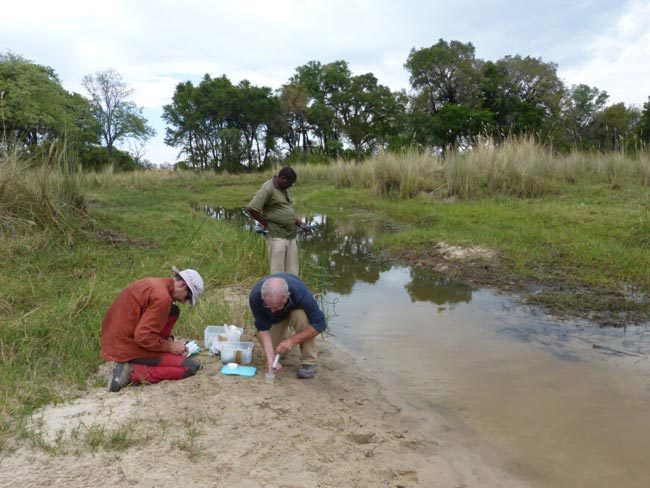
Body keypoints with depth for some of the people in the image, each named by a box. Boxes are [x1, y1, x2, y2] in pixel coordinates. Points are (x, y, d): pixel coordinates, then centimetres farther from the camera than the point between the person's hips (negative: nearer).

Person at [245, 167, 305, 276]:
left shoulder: (284, 189, 13)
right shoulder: (268, 189, -14)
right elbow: (251, 209, -22)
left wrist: (297, 221, 12)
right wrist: (265, 224, -11)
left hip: (290, 236, 8)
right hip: (276, 236, -8)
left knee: (292, 273, 10)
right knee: (278, 273, -6)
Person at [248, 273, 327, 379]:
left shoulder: (300, 293, -42)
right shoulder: (255, 297, -36)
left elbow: (319, 323, -34)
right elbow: (263, 329, -27)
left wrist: (292, 341, -39)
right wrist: (270, 358, -38)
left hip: (297, 309, -2)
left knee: (301, 316, -35)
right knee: (270, 349, -9)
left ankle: (308, 362, -20)